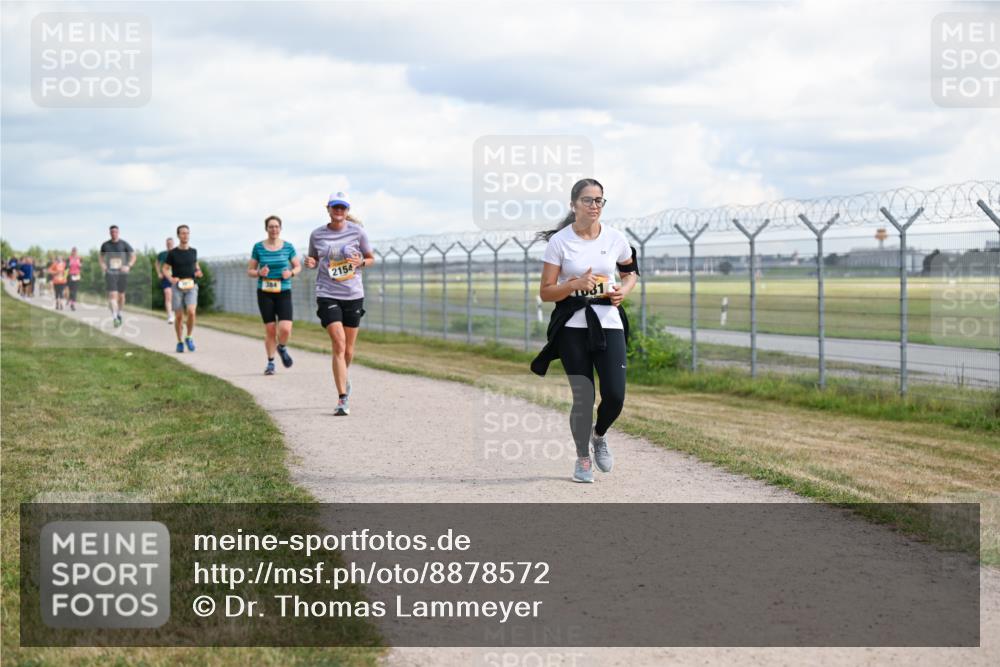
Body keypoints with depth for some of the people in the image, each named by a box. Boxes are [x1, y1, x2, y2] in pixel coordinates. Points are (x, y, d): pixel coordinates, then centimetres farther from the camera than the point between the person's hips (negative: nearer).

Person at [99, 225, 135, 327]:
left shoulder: (124, 244, 1)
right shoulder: (105, 245, 6)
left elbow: (133, 255, 3)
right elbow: (101, 256, 21)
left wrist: (129, 266, -11)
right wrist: (102, 265, 2)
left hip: (122, 273, 0)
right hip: (110, 273, 0)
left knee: (121, 295, 10)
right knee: (112, 295, -13)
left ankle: (119, 314, 33)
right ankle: (115, 318, -21)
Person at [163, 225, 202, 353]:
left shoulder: (193, 251, 8)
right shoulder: (172, 253, 0)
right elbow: (165, 268, 4)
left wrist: (198, 271, 3)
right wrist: (170, 278, -15)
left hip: (191, 286, 1)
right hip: (177, 286, -1)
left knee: (191, 312, -19)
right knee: (179, 316, -1)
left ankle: (189, 337, 1)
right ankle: (180, 342, 16)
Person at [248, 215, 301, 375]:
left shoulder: (288, 247, 1)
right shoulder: (258, 247, 0)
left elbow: (298, 267, 11)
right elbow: (250, 271, 6)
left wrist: (291, 273, -10)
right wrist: (259, 273, -15)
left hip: (284, 292, 0)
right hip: (265, 293, 0)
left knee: (285, 329, -13)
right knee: (270, 329, 0)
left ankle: (282, 348, 20)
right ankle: (270, 363, 18)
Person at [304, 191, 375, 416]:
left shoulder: (357, 231, 2)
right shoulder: (317, 235, 4)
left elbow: (371, 259, 11)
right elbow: (313, 260, 18)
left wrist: (360, 262, -11)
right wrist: (310, 263, -6)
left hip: (353, 295, 1)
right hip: (327, 294, -1)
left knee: (348, 350, 8)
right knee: (339, 344, -16)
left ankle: (344, 379, 42)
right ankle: (342, 399, -16)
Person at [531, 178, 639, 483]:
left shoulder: (615, 238, 3)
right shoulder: (559, 242, -5)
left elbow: (630, 272, 20)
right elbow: (545, 292, -4)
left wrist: (623, 290, -1)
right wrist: (576, 285, -20)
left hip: (608, 323, 2)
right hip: (573, 325, -2)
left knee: (615, 396, -7)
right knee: (583, 397, -6)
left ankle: (599, 436, 27)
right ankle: (583, 459, 18)